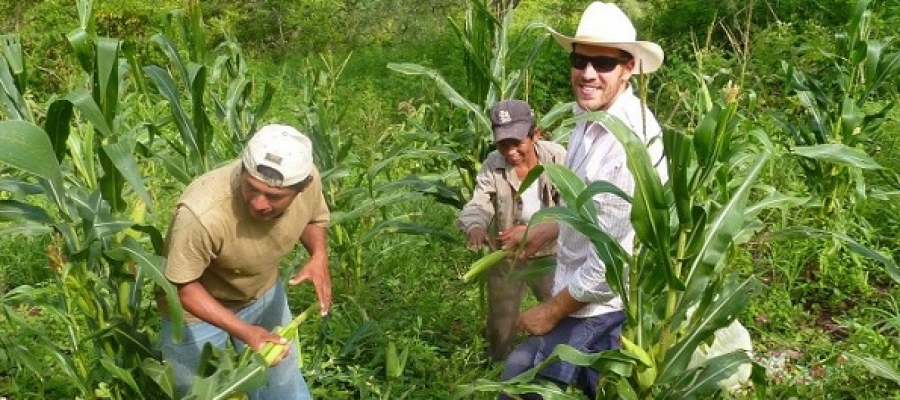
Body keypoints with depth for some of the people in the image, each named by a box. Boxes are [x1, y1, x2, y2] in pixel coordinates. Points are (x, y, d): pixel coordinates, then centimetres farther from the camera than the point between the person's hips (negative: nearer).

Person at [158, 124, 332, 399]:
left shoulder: (307, 179, -27)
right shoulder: (201, 214, -43)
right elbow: (182, 285, -27)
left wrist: (319, 256, -23)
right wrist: (244, 332, -36)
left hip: (264, 292, 4)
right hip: (197, 306, -4)